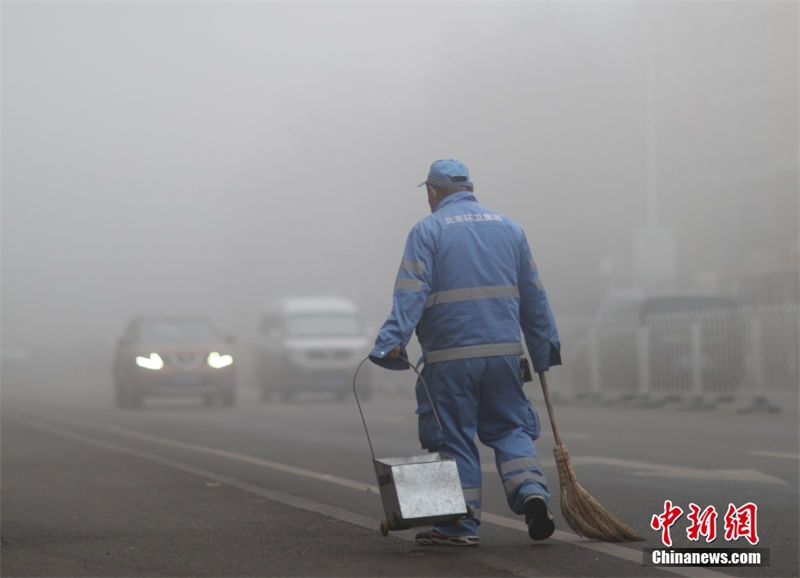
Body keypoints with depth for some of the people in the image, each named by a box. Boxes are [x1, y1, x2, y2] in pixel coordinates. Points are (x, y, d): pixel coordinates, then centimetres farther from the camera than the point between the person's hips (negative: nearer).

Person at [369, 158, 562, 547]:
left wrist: (391, 341, -18)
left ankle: (461, 525, 5)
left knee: (452, 438, 4)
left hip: (449, 357, -4)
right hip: (504, 351, 4)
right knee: (510, 428, 14)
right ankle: (531, 492, -8)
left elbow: (410, 294, -13)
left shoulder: (427, 230, -2)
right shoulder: (508, 227, 13)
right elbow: (533, 295, 16)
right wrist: (544, 349, 23)